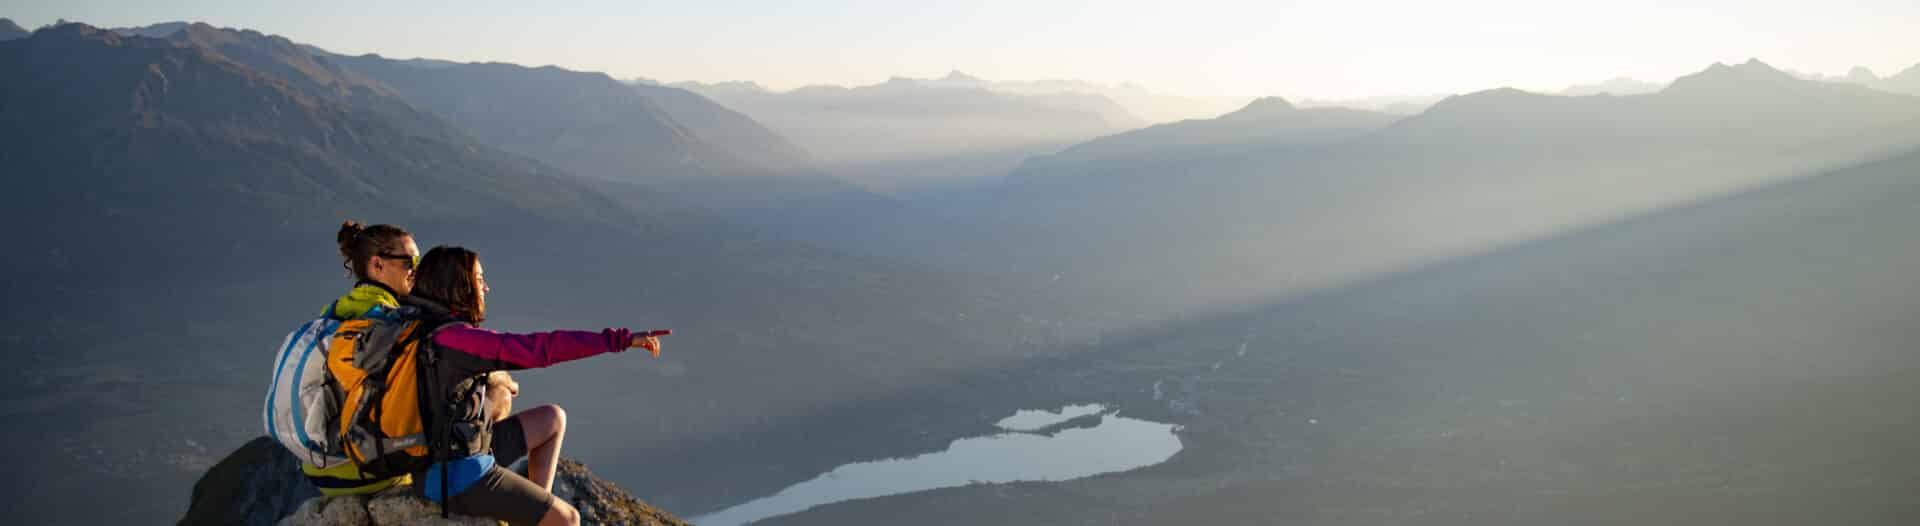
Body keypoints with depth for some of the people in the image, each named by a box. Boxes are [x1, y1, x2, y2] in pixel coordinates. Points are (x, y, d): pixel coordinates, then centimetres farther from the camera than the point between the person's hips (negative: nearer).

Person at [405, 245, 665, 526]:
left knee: (553, 418, 19)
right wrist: (621, 339, -27)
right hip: (460, 478, -9)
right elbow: (542, 347, -29)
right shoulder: (456, 337, -24)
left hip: (437, 461, 9)